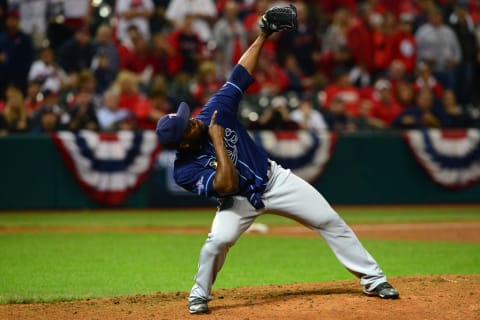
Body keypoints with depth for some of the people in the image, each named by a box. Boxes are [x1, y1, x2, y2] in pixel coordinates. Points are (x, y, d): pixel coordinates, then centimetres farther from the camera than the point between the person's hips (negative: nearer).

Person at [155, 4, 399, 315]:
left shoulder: (217, 109, -17)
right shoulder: (184, 170, -24)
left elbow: (240, 76, -10)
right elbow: (227, 185, -34)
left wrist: (263, 35, -16)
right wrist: (217, 141, -33)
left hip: (275, 178, 3)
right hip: (239, 200, -3)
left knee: (330, 221, -1)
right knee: (218, 240, -28)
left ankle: (373, 279, 11)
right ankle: (199, 295, 0)